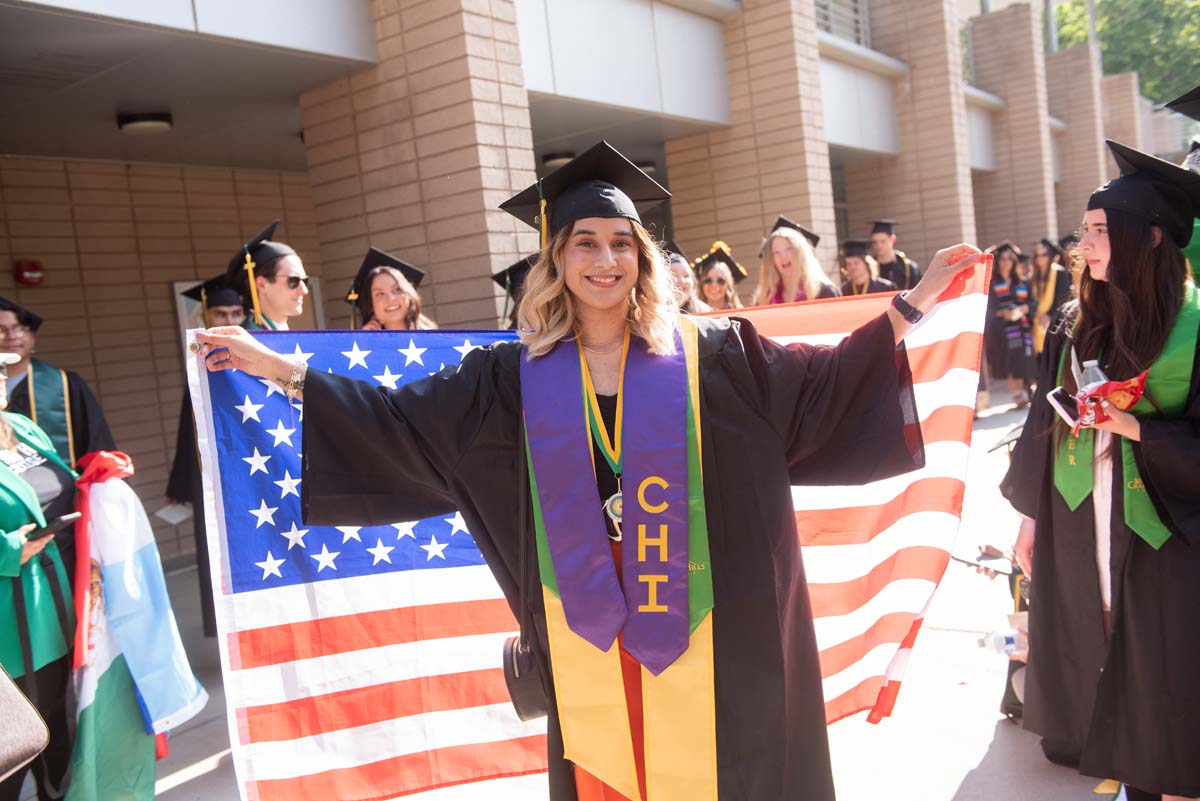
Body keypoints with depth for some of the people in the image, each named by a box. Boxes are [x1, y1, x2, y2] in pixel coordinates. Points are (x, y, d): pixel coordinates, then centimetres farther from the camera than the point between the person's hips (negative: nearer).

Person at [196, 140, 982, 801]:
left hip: (699, 625, -1)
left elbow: (828, 384, 2)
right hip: (587, 630, 1)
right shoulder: (515, 378, 1)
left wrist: (915, 301, -2)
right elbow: (400, 420, 4)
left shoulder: (708, 354, -2)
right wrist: (279, 367, 3)